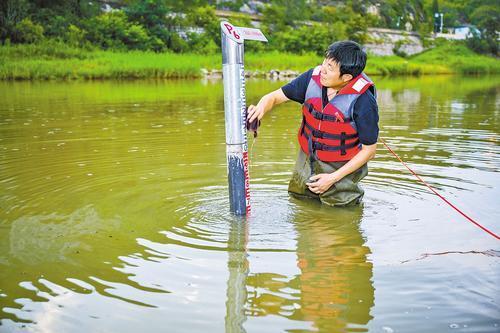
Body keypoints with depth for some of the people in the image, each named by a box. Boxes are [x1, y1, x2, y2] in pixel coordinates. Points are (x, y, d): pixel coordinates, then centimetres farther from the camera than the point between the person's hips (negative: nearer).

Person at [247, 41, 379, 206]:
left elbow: (369, 149, -17)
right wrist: (260, 108, -30)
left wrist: (333, 178, -19)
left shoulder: (363, 101, -26)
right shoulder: (313, 77, -14)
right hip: (307, 159, 5)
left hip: (341, 167, -4)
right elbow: (275, 96, -5)